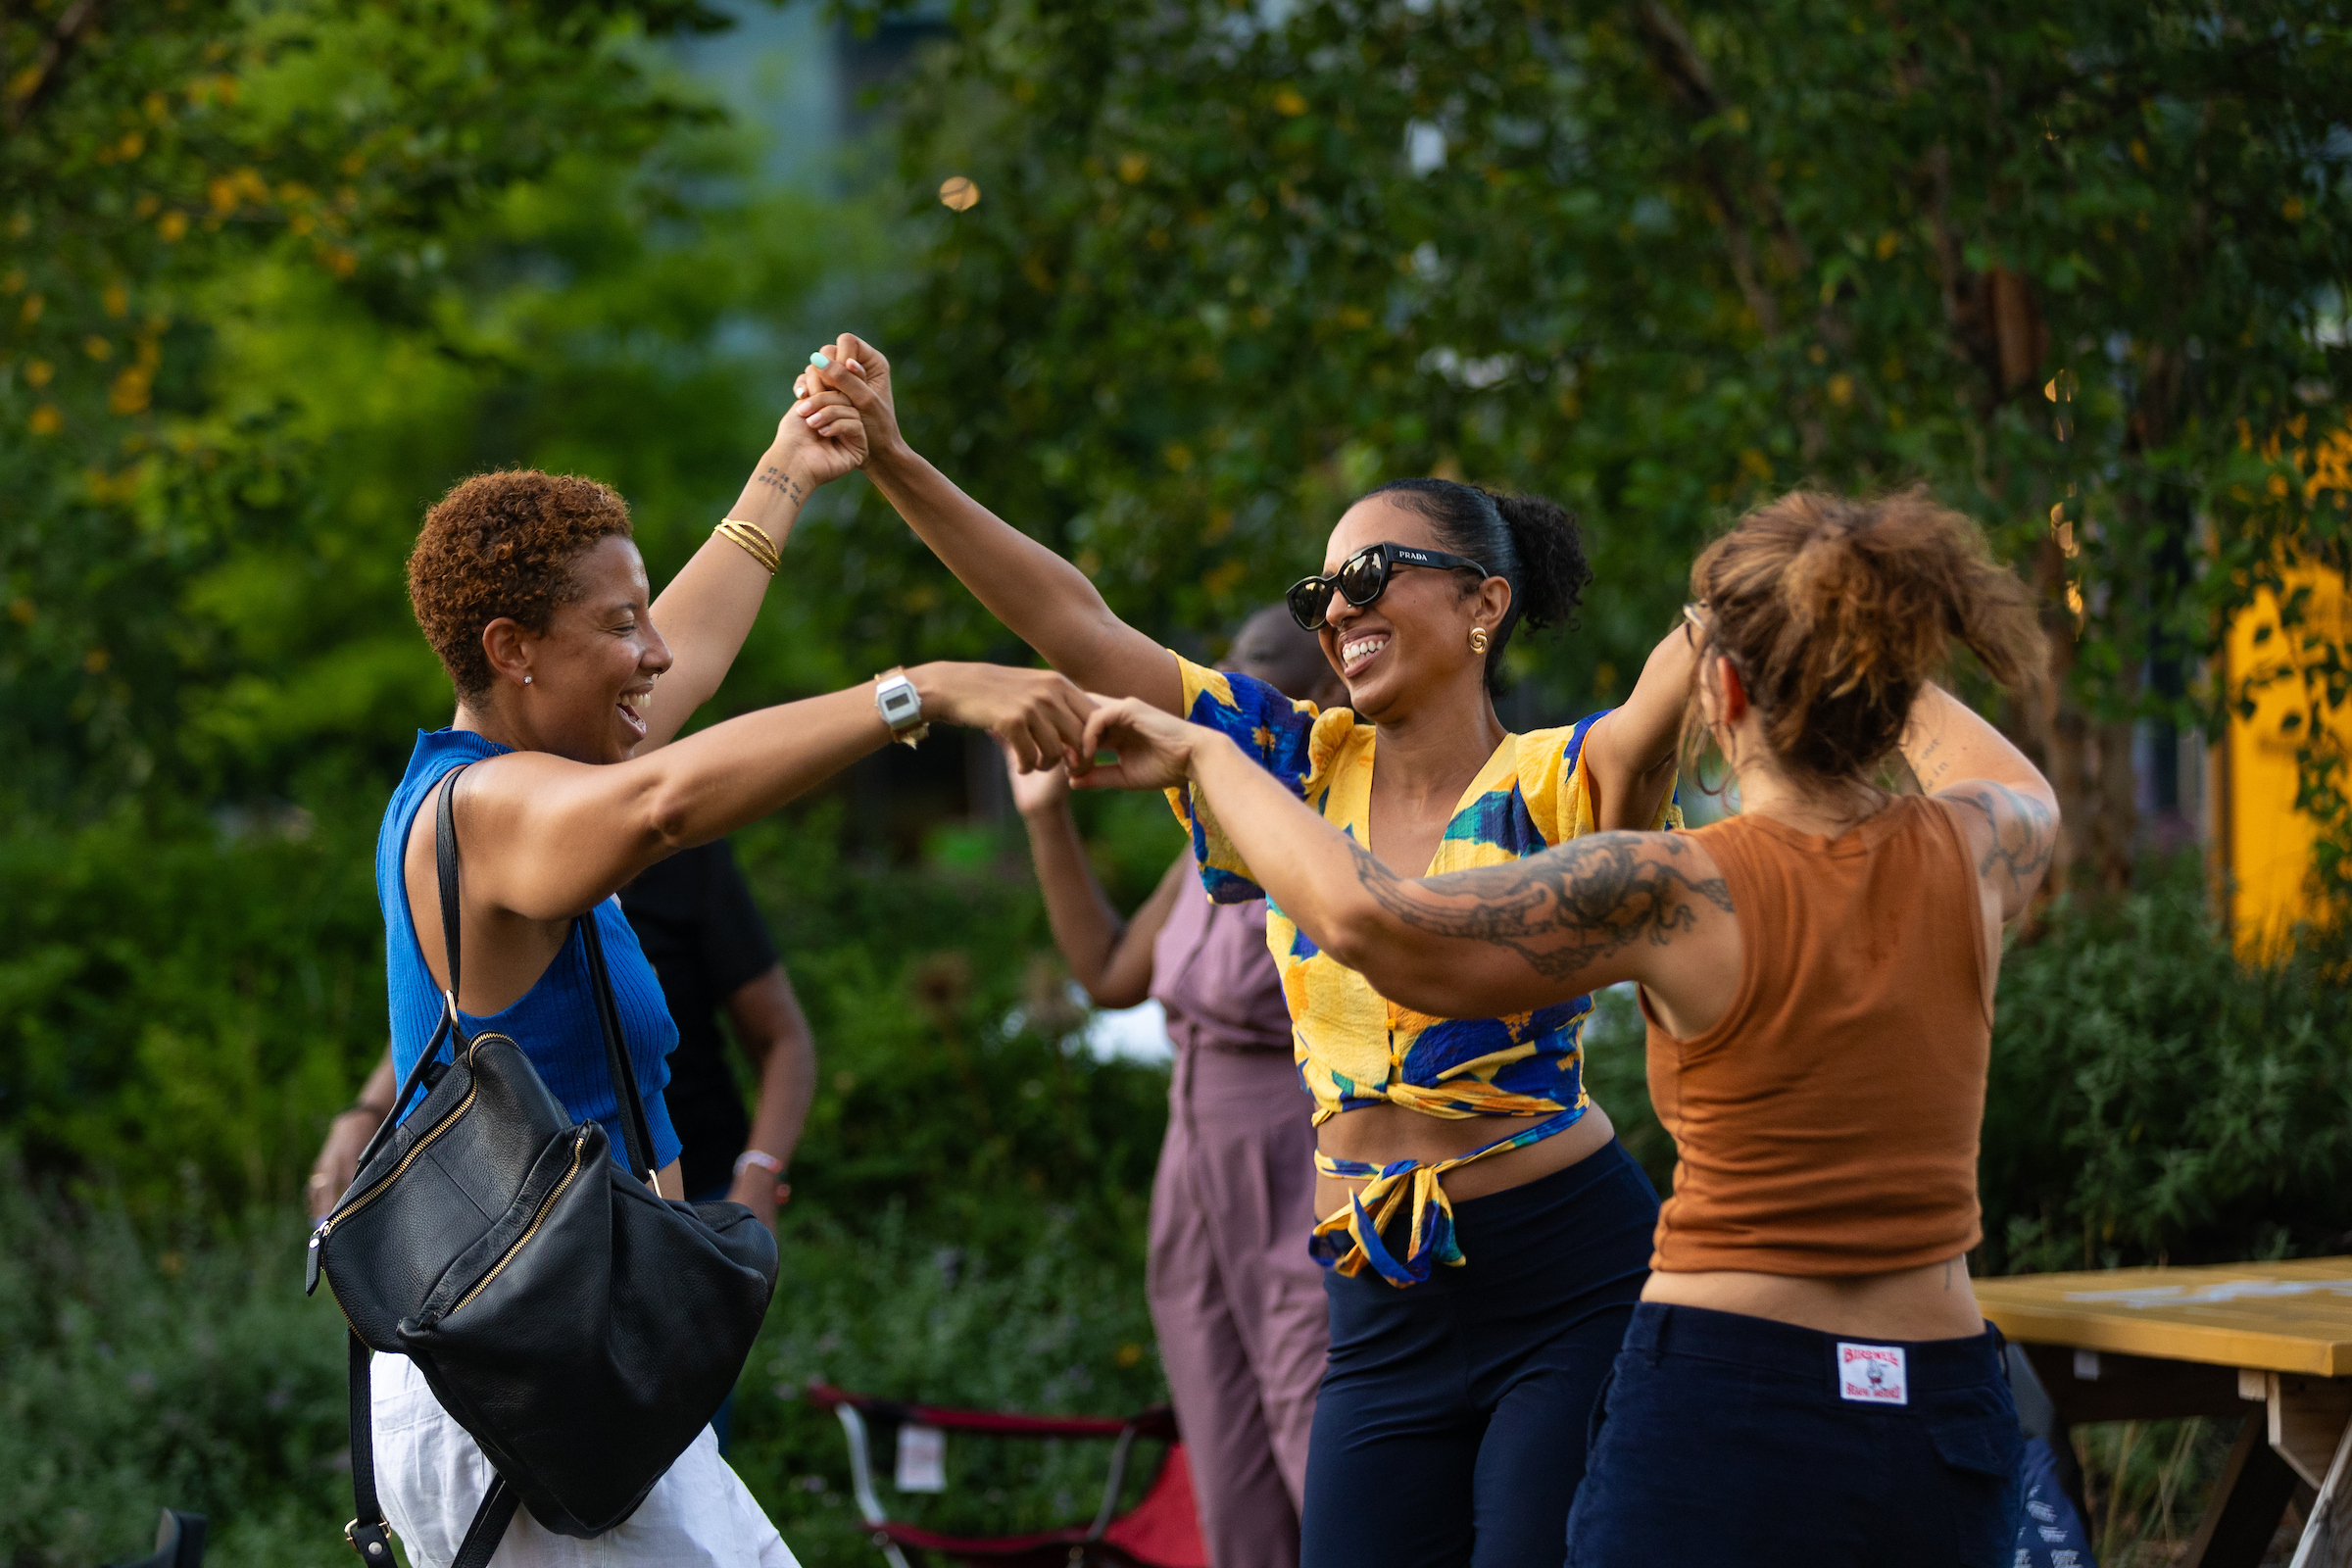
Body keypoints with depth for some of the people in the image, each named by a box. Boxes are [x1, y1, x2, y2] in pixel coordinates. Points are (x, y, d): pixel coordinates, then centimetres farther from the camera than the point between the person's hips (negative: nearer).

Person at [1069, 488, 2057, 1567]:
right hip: (1940, 1432, 5)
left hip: (1721, 1422, -5)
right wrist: (1861, 651, 39)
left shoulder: (1681, 893, -14)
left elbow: (1366, 919, -18)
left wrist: (1203, 754, -4)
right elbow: (2029, 796, 28)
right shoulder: (1964, 856, 0)